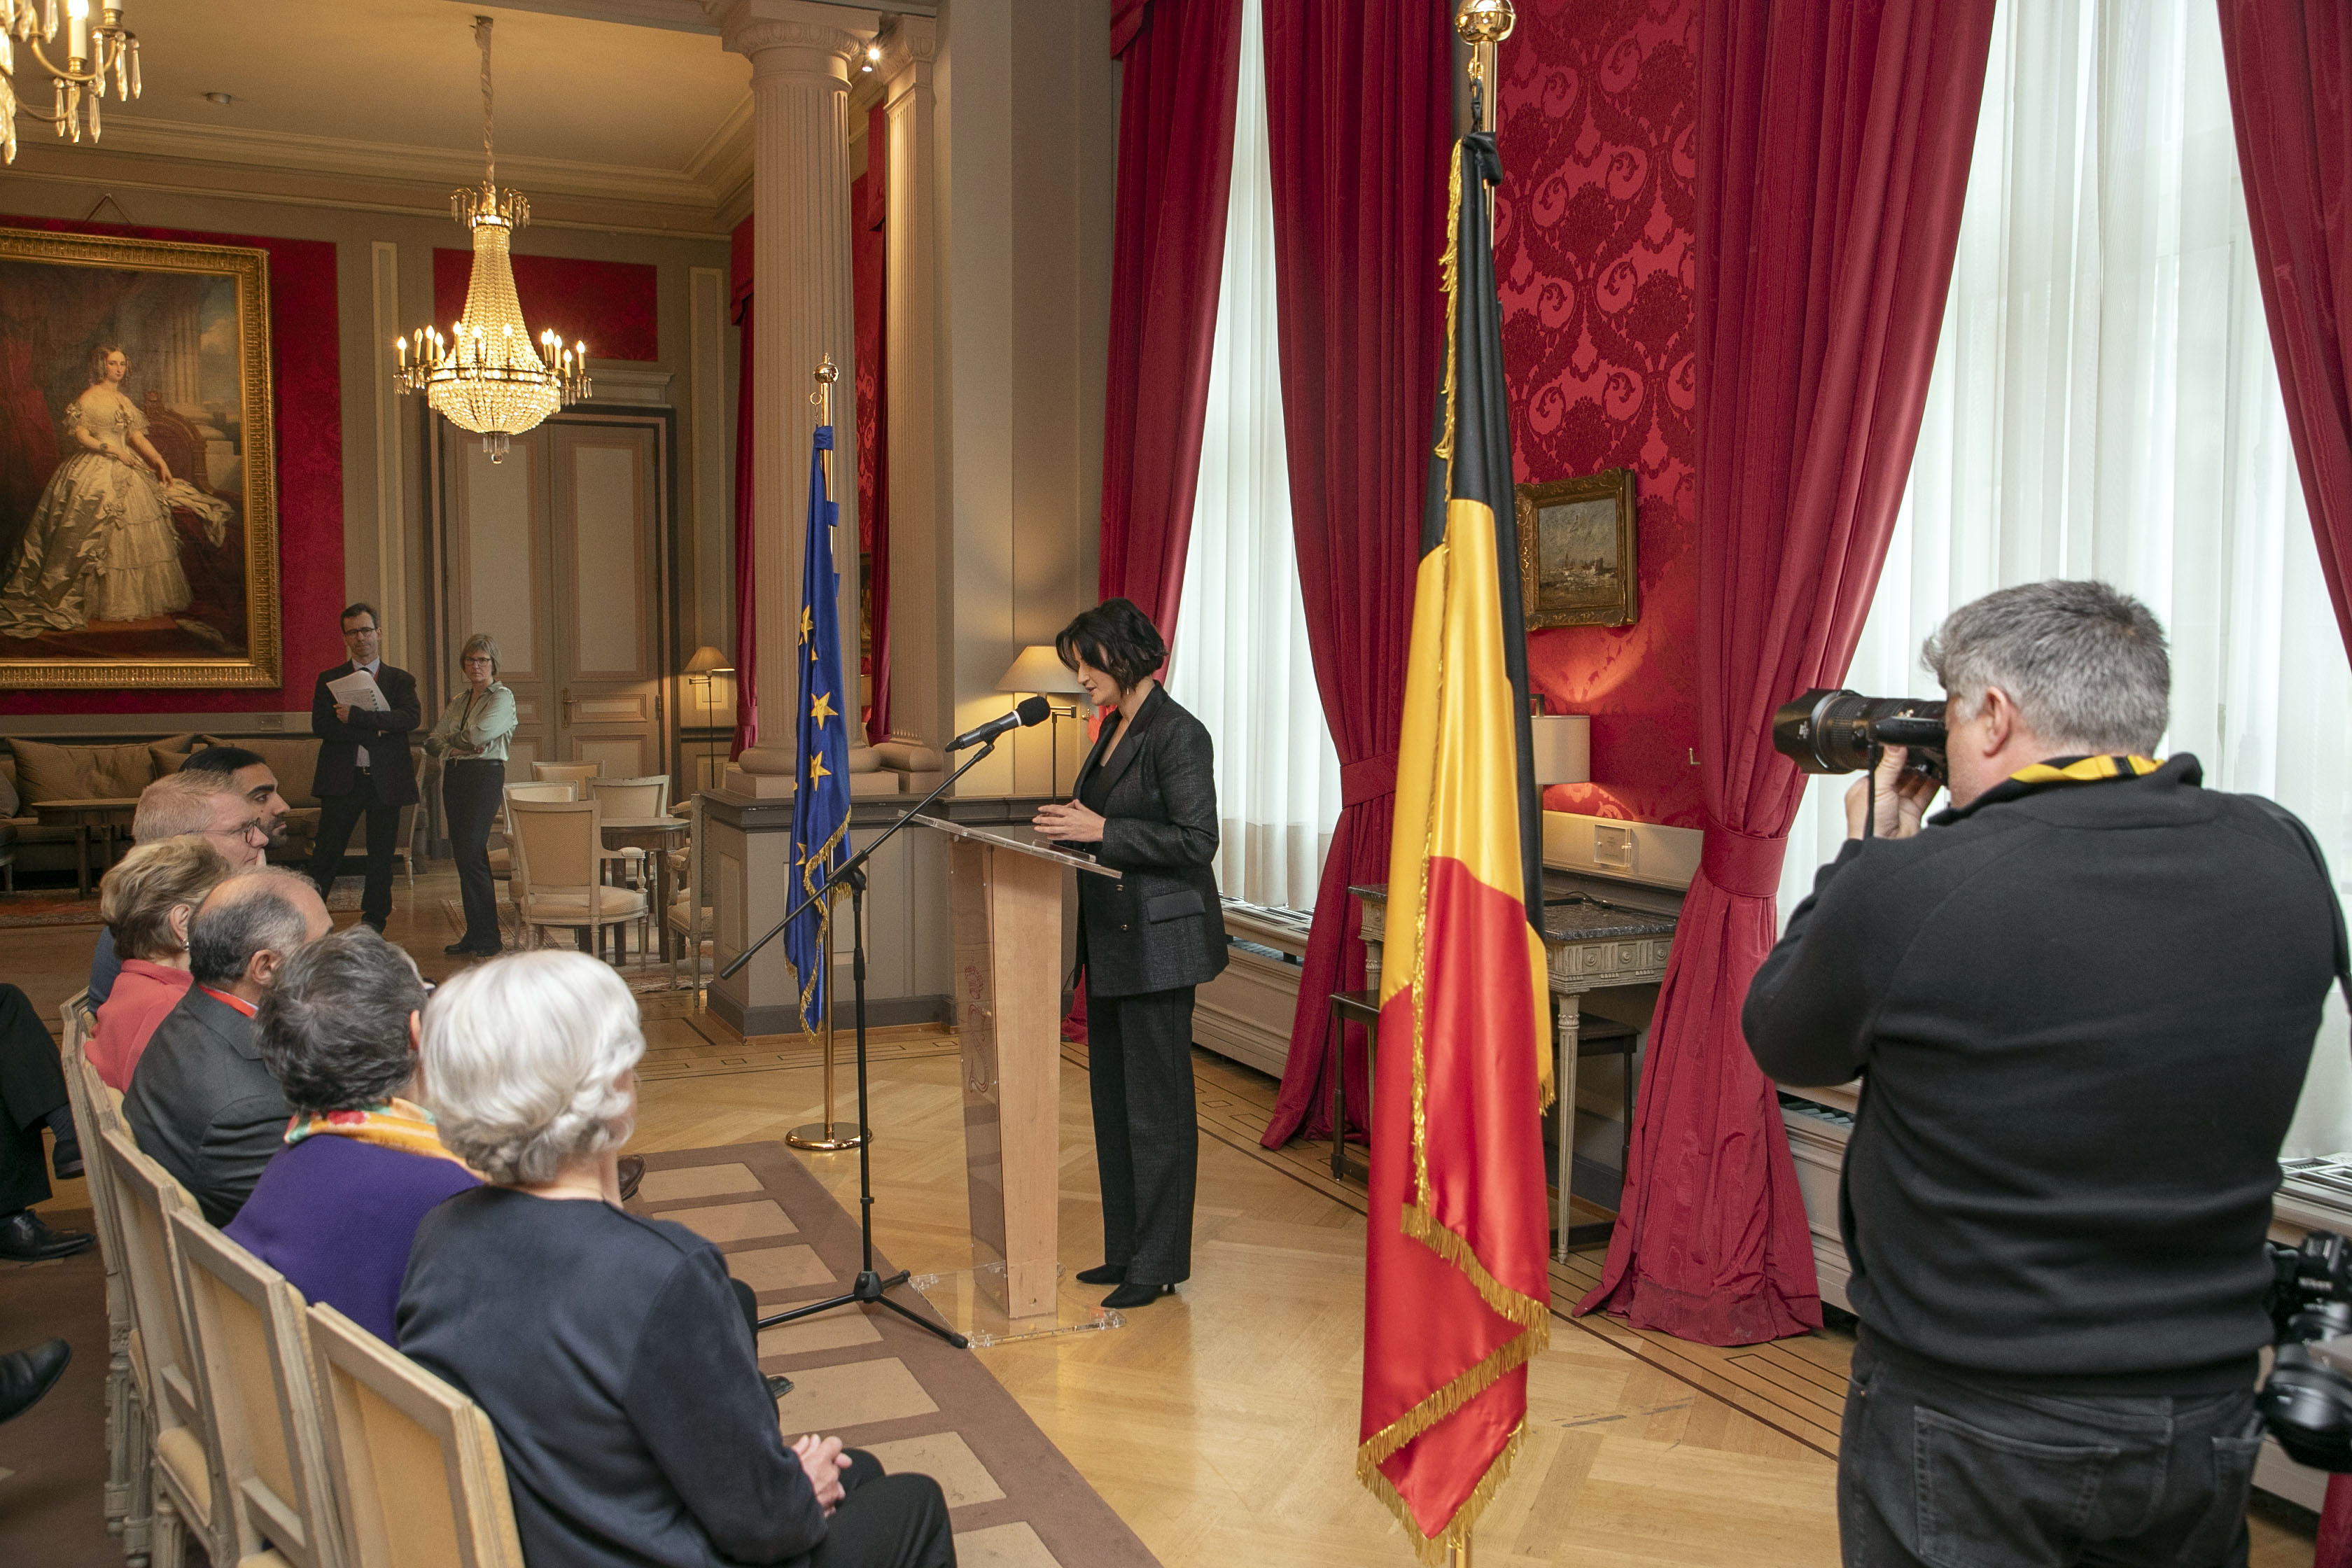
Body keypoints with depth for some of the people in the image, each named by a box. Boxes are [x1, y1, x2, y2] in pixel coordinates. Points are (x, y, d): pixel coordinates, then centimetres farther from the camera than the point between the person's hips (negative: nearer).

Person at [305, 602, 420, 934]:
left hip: (386, 780, 1)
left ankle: (373, 928, 15)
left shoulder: (401, 680, 9)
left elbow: (410, 719, -11)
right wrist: (374, 731, -15)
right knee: (326, 855, -2)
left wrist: (355, 716, -19)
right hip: (342, 780, -1)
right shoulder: (329, 679, 9)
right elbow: (320, 726, -5)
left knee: (381, 858, 6)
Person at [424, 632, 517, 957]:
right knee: (463, 856, 6)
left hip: (485, 775, -7)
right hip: (454, 777, 7)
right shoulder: (457, 702, 20)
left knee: (471, 854, -13)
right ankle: (474, 933, 13)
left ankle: (488, 939, -7)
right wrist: (453, 748, -7)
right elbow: (432, 741, 14)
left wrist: (452, 740, 2)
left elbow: (477, 735, -16)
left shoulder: (502, 698, -2)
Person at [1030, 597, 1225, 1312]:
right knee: (1112, 1098, 15)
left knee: (1156, 1104, -1)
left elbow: (1196, 841, -20)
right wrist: (1072, 829, 3)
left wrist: (1103, 831, -21)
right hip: (1112, 940, 10)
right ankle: (1125, 1251, 26)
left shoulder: (1178, 734, -14)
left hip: (1158, 940, -10)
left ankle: (1158, 1264, 11)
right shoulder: (1113, 729, 14)